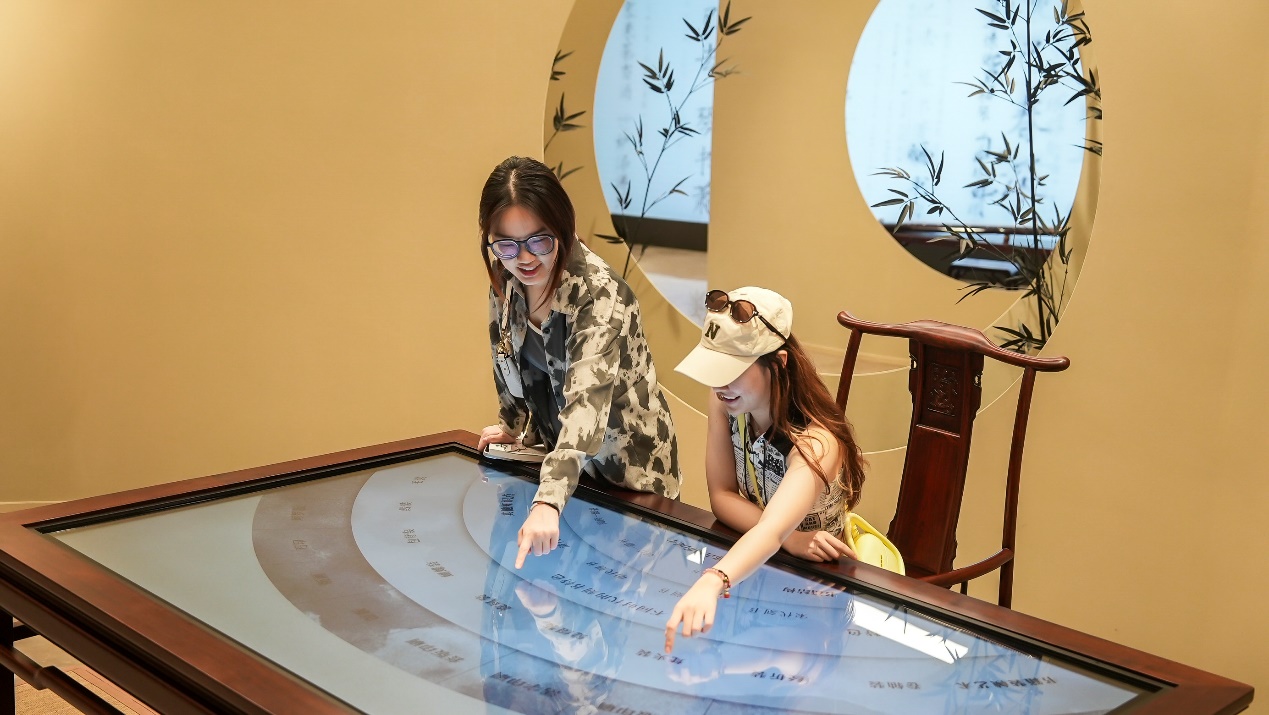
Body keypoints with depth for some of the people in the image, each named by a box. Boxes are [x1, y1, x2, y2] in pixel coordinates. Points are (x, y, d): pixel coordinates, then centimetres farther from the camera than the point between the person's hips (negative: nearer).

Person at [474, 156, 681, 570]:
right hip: (559, 462, 6)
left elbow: (587, 400, -44)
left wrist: (548, 502, -53)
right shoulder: (504, 281, -9)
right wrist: (512, 427, 13)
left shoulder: (600, 295, -31)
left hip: (627, 469, -6)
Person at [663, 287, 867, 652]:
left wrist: (711, 584, -67)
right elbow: (721, 496, -10)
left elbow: (771, 530, -47)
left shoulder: (815, 442, -31)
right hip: (753, 560, 6)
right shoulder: (726, 402, -13)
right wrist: (790, 538, -29)